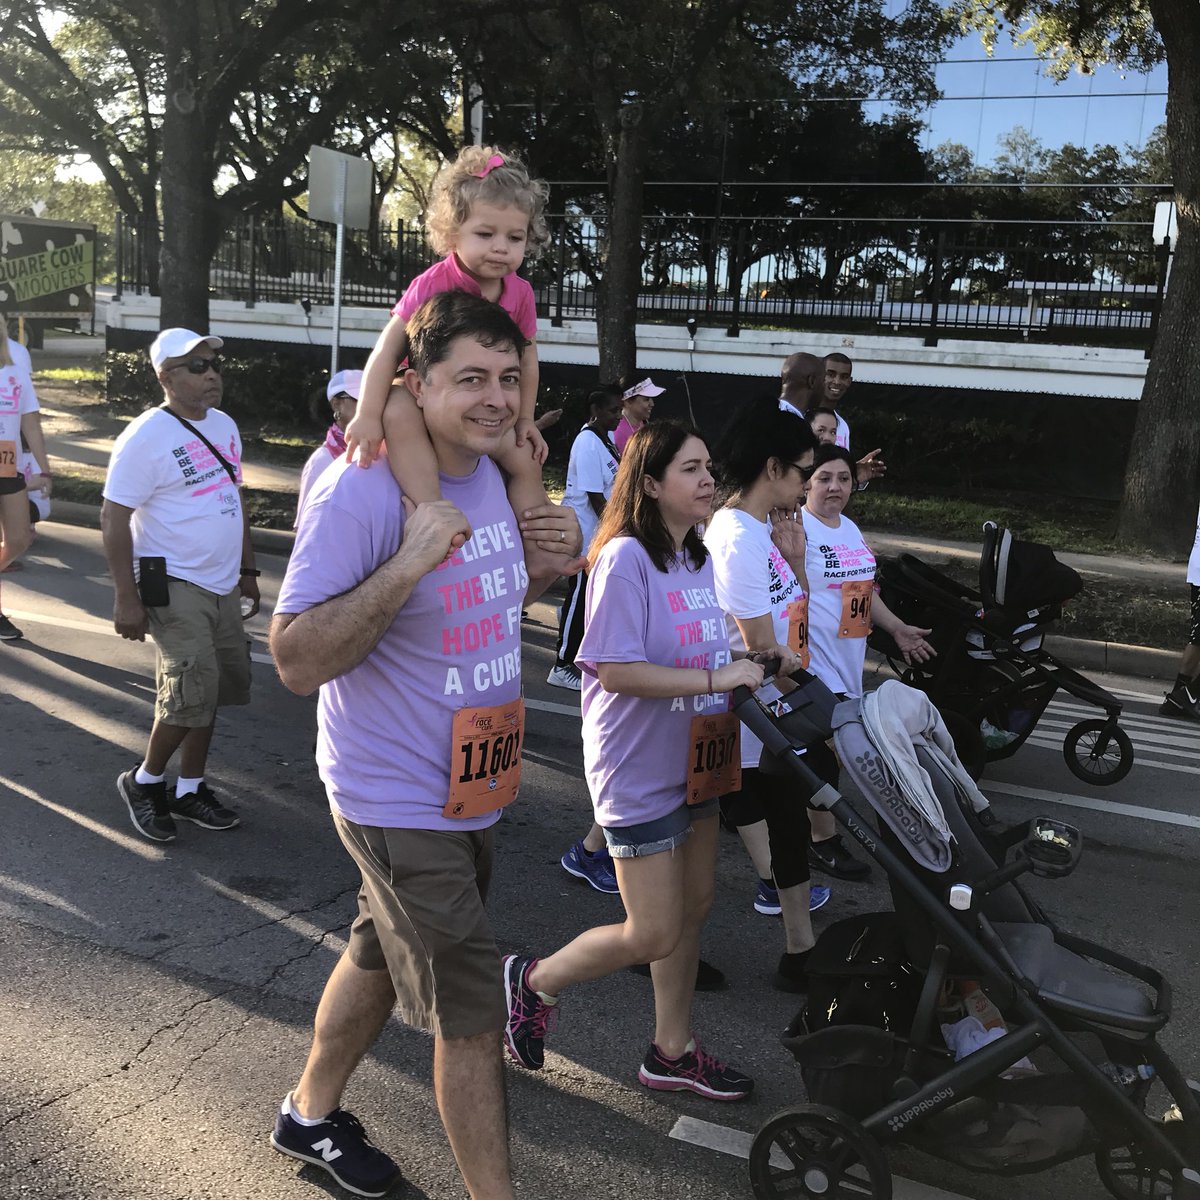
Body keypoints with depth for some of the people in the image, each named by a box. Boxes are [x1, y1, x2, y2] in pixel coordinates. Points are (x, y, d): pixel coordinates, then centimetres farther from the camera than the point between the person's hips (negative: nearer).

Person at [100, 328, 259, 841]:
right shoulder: (146, 437, -14)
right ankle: (144, 781, 12)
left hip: (222, 586, 8)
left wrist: (247, 571, 19)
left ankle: (189, 789, 27)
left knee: (209, 691, 12)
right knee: (191, 693, -12)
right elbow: (113, 518, -15)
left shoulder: (224, 425, 10)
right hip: (173, 585, -8)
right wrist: (125, 598, -18)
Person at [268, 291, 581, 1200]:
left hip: (473, 786, 9)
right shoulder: (362, 492, -23)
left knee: (383, 955, 26)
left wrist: (548, 555, -3)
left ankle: (311, 1113, 50)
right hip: (401, 801, -9)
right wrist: (410, 561, -34)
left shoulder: (492, 473, 3)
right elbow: (298, 660, -25)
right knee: (471, 1011, 1)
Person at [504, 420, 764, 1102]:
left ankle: (673, 1052, 33)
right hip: (638, 770, -9)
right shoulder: (625, 558, -19)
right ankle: (535, 981, 22)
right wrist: (714, 679, -25)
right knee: (653, 936, -3)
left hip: (692, 761, 9)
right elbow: (615, 669, -25)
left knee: (694, 906, 16)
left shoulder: (699, 558, 8)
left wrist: (749, 670, 2)